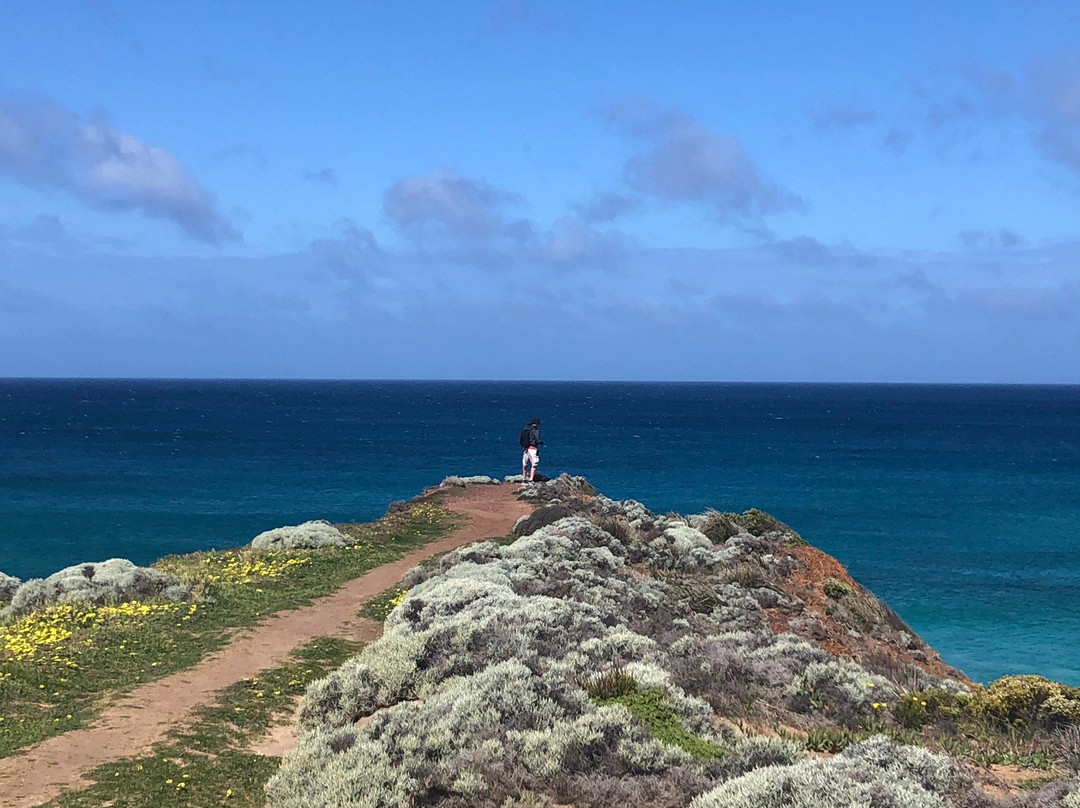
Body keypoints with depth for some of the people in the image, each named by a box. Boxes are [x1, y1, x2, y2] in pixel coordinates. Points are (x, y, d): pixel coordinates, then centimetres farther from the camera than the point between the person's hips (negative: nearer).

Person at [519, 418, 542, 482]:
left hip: (525, 448, 7)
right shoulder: (535, 430, -10)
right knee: (534, 464, -3)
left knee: (525, 464, 17)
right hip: (532, 448, -7)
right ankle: (530, 479, -12)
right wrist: (541, 442, 6)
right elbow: (537, 440, -14)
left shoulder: (525, 429, 10)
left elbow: (522, 440, 11)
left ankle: (523, 479, 28)